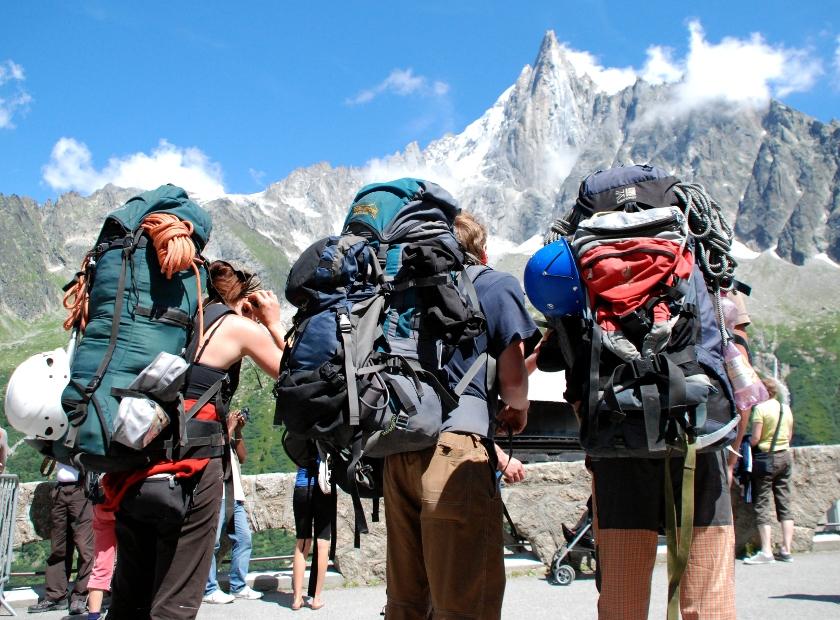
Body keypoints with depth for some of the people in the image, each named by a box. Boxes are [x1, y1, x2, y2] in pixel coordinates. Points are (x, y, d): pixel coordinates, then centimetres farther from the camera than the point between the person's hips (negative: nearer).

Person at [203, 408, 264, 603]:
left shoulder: (228, 432, 22)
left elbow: (242, 457, 16)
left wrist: (238, 431, 7)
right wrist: (230, 428, -8)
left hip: (234, 495, 8)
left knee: (243, 539, 4)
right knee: (212, 542, -7)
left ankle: (238, 586, 10)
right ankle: (209, 589, -1)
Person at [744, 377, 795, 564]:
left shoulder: (760, 408, -11)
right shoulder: (786, 408, 9)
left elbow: (755, 438, -15)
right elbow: (789, 436, 14)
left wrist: (746, 444, 4)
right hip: (786, 456, 7)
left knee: (762, 505, -3)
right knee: (784, 504, 9)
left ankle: (766, 551, -8)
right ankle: (786, 550, 9)